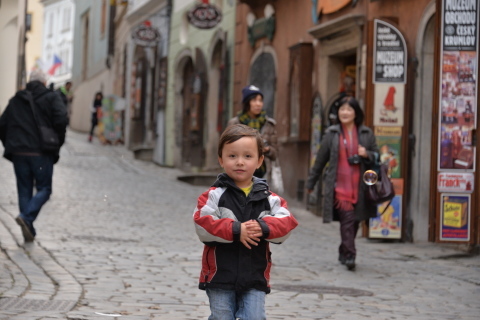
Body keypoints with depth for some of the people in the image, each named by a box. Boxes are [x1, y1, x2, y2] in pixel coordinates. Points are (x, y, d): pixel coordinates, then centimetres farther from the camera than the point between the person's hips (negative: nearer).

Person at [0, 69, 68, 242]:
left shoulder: (16, 100, 14)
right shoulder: (52, 98, 2)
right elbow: (61, 120, -12)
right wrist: (57, 144, -1)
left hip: (19, 152, 4)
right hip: (42, 154, -4)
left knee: (24, 191, 9)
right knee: (44, 189, 5)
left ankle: (29, 230, 6)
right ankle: (26, 217, -18)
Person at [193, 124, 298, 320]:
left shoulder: (269, 199, 3)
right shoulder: (214, 195, -5)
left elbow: (286, 224, -4)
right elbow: (202, 225, -15)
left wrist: (264, 228, -22)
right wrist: (235, 230, -22)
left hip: (254, 280, 2)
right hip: (220, 278, -1)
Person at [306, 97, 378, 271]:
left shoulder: (366, 134, 8)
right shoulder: (332, 134, 5)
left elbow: (377, 156, 15)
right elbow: (321, 159, 12)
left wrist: (367, 154, -9)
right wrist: (311, 183, 17)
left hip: (359, 186, 2)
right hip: (340, 184, -2)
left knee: (354, 221, 8)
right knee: (347, 217, -16)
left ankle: (344, 253, 25)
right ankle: (349, 255, -17)